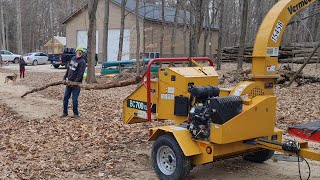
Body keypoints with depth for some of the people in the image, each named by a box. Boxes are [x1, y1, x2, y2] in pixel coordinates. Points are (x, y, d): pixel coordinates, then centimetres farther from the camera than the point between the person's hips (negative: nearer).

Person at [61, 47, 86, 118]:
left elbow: (80, 73, -16)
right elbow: (68, 69, 17)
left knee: (74, 99, -4)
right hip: (68, 82, 7)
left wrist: (75, 82, -21)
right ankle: (65, 112, 19)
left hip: (75, 84, -6)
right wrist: (65, 78, 12)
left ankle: (76, 113, 12)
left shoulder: (82, 61, -10)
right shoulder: (73, 58, 11)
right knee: (65, 98, 8)